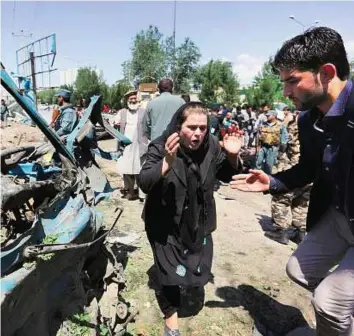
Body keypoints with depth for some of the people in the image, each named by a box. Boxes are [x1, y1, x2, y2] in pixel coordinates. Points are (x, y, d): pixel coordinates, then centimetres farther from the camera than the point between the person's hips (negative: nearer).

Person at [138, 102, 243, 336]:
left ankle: (184, 281, 51)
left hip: (199, 221, 4)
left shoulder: (211, 146, -8)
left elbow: (228, 176, 5)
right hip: (166, 223, -4)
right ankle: (171, 314, 30)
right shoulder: (160, 147, -20)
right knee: (170, 271, 2)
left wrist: (233, 157, -17)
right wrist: (167, 162, -47)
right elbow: (144, 183, -29)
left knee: (199, 272, 15)